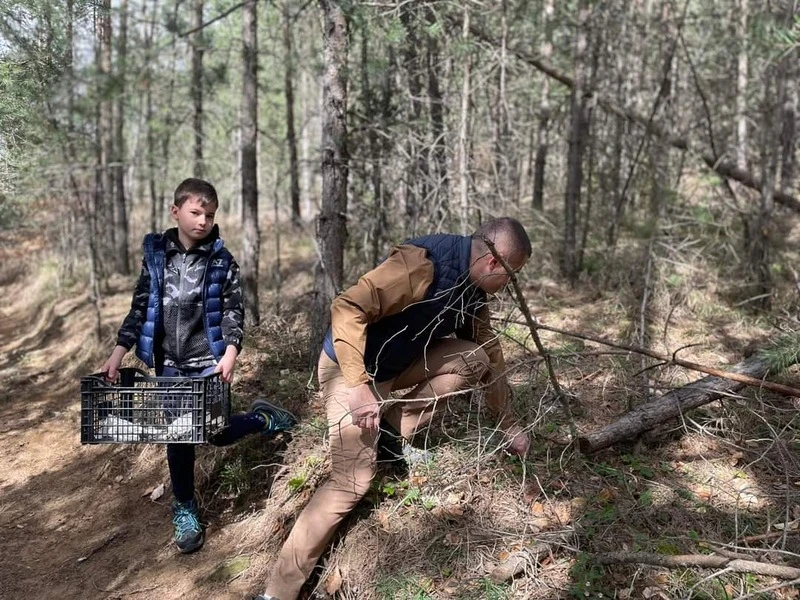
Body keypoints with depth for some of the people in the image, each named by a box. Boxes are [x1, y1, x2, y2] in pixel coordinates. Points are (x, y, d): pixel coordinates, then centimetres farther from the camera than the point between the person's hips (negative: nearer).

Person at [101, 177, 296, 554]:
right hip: (169, 365, 2)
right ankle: (184, 509, 25)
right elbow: (140, 307, 7)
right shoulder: (155, 255, 2)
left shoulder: (221, 260, -3)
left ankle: (263, 418, 30)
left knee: (216, 433, -1)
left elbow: (233, 310, -4)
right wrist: (119, 351, 0)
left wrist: (231, 352, -18)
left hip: (209, 362, -2)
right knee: (177, 437, 8)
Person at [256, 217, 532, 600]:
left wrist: (508, 424, 17)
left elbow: (490, 352, 12)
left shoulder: (472, 289, 1)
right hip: (352, 367, -8)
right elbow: (347, 310, -33)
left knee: (475, 358, -4)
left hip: (398, 364, 8)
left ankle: (396, 428, 6)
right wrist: (359, 388, -35)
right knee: (352, 482, -15)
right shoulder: (423, 263, -28)